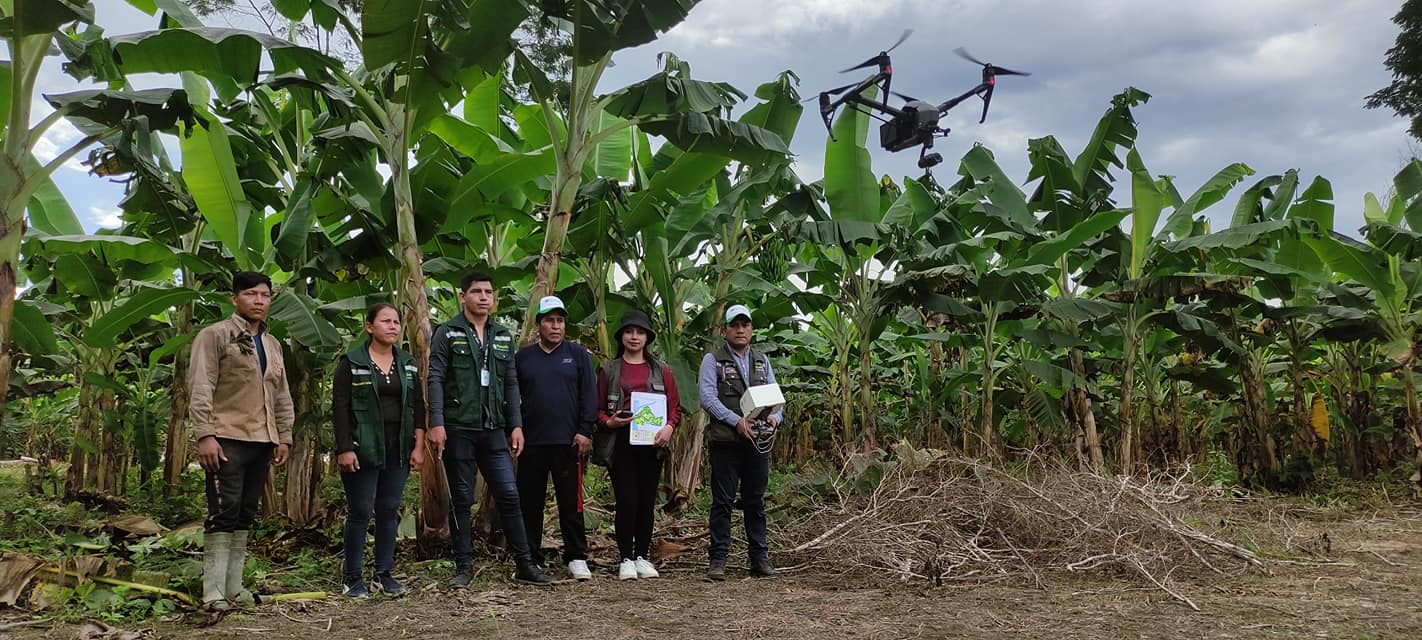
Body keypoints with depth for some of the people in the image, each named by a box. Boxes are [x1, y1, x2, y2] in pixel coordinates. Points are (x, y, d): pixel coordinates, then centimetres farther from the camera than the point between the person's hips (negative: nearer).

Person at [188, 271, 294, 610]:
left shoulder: (272, 344, 20)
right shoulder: (215, 335, -2)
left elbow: (282, 395, 22)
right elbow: (200, 388, -10)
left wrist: (283, 437, 15)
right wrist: (205, 435, -18)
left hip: (261, 442, 7)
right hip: (227, 441, -7)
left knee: (245, 516, 9)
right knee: (223, 514, -10)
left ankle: (233, 587, 15)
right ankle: (213, 593, -6)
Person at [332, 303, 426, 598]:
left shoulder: (408, 364, 12)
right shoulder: (351, 362, -2)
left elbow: (418, 405, 11)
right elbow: (339, 407, -7)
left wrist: (418, 446, 3)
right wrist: (344, 449, -13)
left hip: (398, 449, 4)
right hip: (363, 449, -4)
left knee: (389, 510, 7)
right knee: (360, 511, -2)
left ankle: (384, 574, 16)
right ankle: (353, 578, 7)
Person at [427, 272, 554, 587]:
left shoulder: (503, 336, 13)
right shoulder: (447, 333, 0)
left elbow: (511, 384, 13)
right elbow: (435, 380, -6)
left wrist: (516, 425, 6)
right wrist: (436, 424, -14)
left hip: (494, 431, 3)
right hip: (458, 430, -3)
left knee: (509, 495, 0)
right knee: (461, 499, 5)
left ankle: (524, 564, 6)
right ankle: (464, 566, 15)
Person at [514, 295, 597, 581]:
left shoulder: (578, 355, 6)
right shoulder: (523, 357, 10)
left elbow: (589, 395, 2)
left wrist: (585, 431, -6)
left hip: (568, 441, -2)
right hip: (531, 442, 2)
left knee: (571, 502, 2)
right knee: (530, 503, 6)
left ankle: (576, 557, 11)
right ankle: (530, 558, 16)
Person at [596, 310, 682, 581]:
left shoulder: (661, 370, 12)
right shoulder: (609, 370, 9)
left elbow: (675, 406, 9)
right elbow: (598, 408, 9)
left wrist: (669, 427, -10)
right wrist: (609, 421, -12)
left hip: (651, 443, 2)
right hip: (620, 442, -2)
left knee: (647, 501, 5)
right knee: (626, 500, -4)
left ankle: (642, 556, 15)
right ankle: (626, 559, 6)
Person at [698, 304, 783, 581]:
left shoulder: (762, 361, 16)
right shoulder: (713, 360, 1)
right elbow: (707, 398, -10)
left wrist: (775, 417, -10)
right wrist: (736, 421, -20)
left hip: (758, 442, 4)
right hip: (725, 442, -4)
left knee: (756, 502, 10)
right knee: (723, 502, -1)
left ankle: (759, 557, 18)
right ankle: (718, 559, 5)